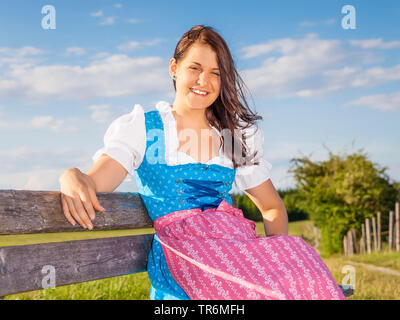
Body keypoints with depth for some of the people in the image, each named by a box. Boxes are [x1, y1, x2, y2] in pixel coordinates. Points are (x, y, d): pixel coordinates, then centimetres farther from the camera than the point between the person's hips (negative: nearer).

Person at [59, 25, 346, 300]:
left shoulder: (237, 135, 18)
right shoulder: (139, 128, 8)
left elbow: (272, 206, 20)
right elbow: (95, 182, -7)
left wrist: (276, 248, -1)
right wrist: (72, 178, -33)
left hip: (238, 244, 5)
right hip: (179, 247, -5)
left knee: (299, 256, -28)